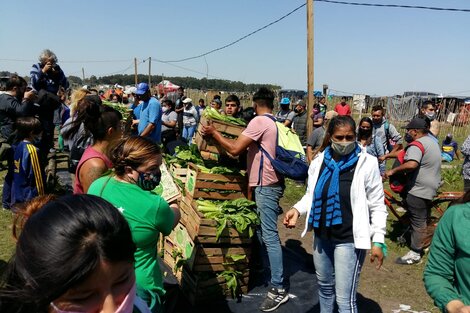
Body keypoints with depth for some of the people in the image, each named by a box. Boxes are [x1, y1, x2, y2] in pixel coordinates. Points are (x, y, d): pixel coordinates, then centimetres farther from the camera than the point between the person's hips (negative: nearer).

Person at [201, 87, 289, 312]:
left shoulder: (259, 121, -14)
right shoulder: (276, 123, 13)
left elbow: (235, 149, -18)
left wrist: (213, 132, -7)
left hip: (265, 184, -9)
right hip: (270, 182, 9)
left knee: (269, 236, -7)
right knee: (262, 232, 16)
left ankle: (278, 289, -3)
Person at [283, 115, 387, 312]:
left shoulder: (367, 164, -11)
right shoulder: (319, 161, 0)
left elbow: (377, 206, -7)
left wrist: (378, 241, -12)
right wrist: (297, 209, -8)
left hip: (349, 239, -5)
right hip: (322, 236, 5)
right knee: (325, 286, 23)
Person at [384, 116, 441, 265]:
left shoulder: (417, 145, -21)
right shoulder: (432, 141, 14)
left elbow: (411, 164, -38)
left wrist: (393, 170, -28)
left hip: (419, 190, -10)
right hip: (430, 188, 10)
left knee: (417, 222, -3)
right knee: (424, 219, 23)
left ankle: (415, 254, 5)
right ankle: (424, 244, 37)